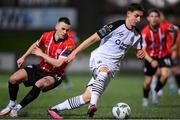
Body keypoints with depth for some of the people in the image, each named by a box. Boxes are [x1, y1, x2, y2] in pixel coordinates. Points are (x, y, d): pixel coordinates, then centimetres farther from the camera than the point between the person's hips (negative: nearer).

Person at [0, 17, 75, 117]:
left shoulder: (69, 43, -21)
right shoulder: (47, 36, -5)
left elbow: (58, 63, -27)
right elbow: (35, 45, 19)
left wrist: (42, 54, -19)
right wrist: (24, 57, 16)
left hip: (54, 75, -5)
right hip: (40, 68, 5)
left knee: (39, 84, -36)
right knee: (14, 79, -10)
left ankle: (18, 108, -22)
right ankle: (11, 104, 14)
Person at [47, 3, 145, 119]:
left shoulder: (136, 35, 6)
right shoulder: (116, 26, -11)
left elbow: (138, 51, 23)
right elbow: (94, 38, -10)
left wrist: (140, 54, -4)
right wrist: (75, 52, -13)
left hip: (111, 67, 5)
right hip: (99, 58, -5)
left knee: (87, 98, -5)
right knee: (104, 71, -43)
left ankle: (54, 109, 6)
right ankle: (93, 105, -54)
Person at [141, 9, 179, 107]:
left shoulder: (165, 27, -20)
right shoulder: (145, 32, -24)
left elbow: (175, 30, 5)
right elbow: (142, 50, -27)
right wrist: (151, 61, -39)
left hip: (164, 55, 1)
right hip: (151, 57, 0)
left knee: (165, 75, -24)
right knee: (147, 81, 3)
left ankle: (155, 92, 4)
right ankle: (145, 99, 33)